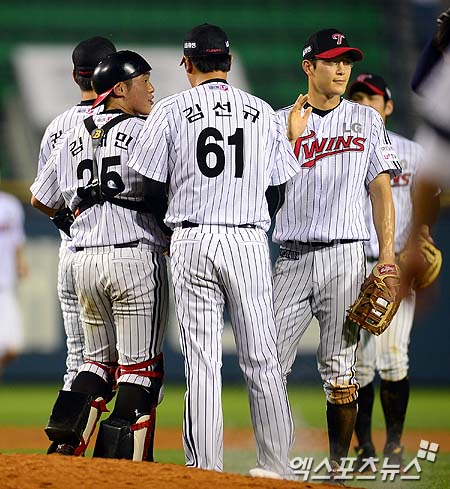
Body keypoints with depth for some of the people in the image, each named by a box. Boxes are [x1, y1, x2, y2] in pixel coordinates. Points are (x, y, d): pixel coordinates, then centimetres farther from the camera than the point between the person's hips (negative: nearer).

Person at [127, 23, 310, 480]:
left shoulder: (170, 110, 1)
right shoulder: (264, 112, 8)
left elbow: (152, 191, 0)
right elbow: (276, 193, 9)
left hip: (192, 243, -1)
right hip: (250, 243, 1)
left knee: (202, 362, 0)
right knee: (261, 360, 7)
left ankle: (206, 470, -2)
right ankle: (277, 464, 10)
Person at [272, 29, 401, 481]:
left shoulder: (367, 121, 11)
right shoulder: (279, 122, 9)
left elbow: (381, 190, 8)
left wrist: (387, 255, -2)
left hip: (344, 257, 0)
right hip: (290, 257, 0)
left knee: (339, 370, -1)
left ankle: (338, 469, 5)